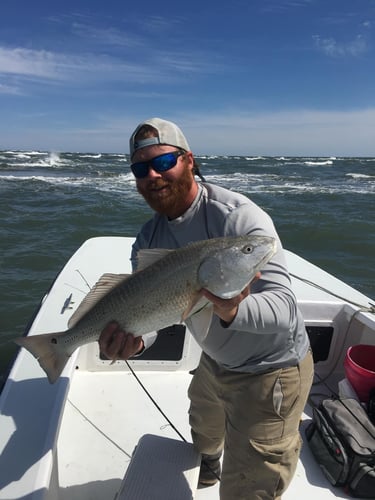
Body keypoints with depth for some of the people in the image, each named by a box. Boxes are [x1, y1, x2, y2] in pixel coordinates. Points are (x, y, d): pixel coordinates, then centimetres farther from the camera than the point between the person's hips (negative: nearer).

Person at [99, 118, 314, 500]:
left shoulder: (238, 216, -29)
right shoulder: (149, 238, -7)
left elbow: (283, 305, -36)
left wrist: (233, 312, -57)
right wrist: (133, 339, -35)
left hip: (270, 370, -7)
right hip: (215, 361, 7)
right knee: (204, 431, 36)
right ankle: (208, 464, 71)